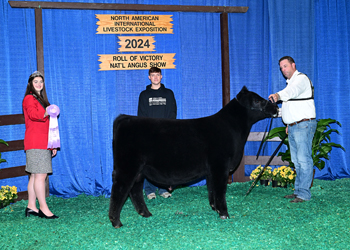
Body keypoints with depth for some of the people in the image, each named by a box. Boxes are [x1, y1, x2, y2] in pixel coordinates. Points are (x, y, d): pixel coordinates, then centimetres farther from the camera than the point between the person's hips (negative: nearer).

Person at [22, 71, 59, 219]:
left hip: (43, 143, 9)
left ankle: (31, 207, 12)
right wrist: (47, 112, -36)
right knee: (40, 175, -9)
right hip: (35, 143, -9)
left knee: (35, 175, 9)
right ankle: (43, 208, -7)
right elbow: (33, 114, -24)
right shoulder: (29, 98, -3)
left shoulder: (41, 100, 24)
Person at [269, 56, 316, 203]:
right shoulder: (290, 82, 20)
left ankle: (304, 193, -9)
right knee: (296, 161, 12)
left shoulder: (301, 79, -11)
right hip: (293, 127, 10)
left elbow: (293, 90, -33)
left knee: (304, 159, -10)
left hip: (303, 125, -10)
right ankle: (298, 190, 18)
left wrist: (279, 95, -53)